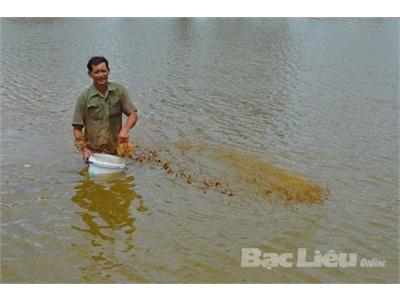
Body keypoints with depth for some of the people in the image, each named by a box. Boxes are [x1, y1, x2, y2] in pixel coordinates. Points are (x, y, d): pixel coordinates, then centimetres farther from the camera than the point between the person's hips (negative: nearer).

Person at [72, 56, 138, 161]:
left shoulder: (119, 90, 0)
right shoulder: (84, 98, -5)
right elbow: (77, 128, -2)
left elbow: (133, 114, 1)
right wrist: (84, 148, -16)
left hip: (115, 150, 2)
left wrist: (125, 129, -19)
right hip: (93, 152, -2)